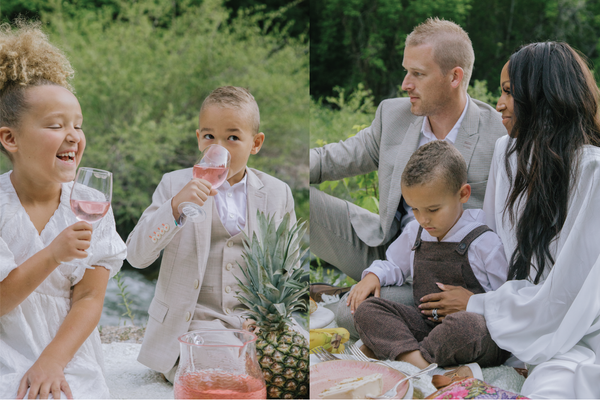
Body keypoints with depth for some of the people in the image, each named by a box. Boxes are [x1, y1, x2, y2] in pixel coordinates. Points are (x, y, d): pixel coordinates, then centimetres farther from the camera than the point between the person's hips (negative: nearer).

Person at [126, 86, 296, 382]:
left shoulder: (277, 193, 8)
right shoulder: (175, 185, 2)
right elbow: (136, 255, -9)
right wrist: (174, 207, -23)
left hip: (254, 323, 3)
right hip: (192, 323, -3)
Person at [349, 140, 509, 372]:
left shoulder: (484, 243, -7)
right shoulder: (414, 233, 11)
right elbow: (395, 264, 30)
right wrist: (373, 276, 10)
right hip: (427, 323, 6)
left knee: (468, 325, -42)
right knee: (365, 309, -13)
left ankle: (384, 349, -26)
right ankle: (418, 361, -36)